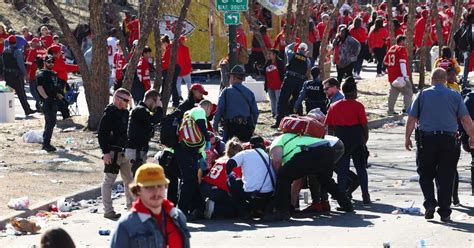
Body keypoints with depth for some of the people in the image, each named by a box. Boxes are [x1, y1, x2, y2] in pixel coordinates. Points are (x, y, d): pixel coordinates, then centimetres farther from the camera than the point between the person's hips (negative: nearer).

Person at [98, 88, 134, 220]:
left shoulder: (125, 113, 12)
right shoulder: (109, 114, -13)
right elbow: (102, 134, -17)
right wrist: (106, 152, -21)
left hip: (124, 153, 9)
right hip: (112, 153, -9)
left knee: (129, 180, 13)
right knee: (109, 181, -2)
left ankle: (132, 206, 22)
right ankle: (108, 211, 2)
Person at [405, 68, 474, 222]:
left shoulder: (423, 95, 3)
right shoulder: (455, 96, 4)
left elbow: (411, 119, 2)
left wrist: (407, 138, 11)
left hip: (426, 140, 0)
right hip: (449, 140, 0)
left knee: (425, 174, 14)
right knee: (446, 177, 5)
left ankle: (430, 204, -2)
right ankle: (444, 212, 5)